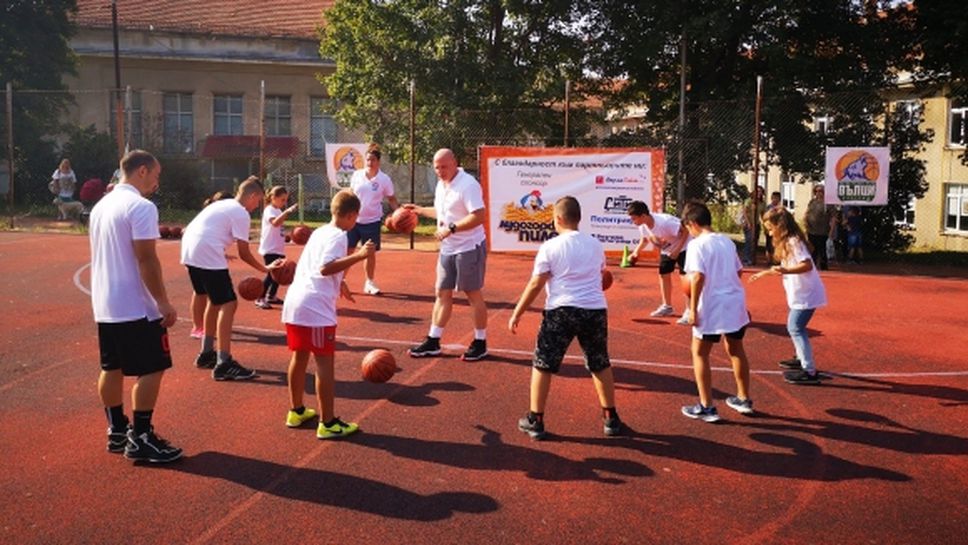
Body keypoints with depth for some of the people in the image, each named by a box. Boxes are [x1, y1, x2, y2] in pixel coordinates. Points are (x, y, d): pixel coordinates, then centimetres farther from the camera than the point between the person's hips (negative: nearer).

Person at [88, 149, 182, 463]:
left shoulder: (101, 205, 13)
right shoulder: (141, 206, -15)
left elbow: (99, 256, 19)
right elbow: (146, 259, -20)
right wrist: (164, 303, -17)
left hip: (105, 305, 9)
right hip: (136, 307, -9)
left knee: (112, 368, 14)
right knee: (151, 369, -2)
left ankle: (117, 431, 24)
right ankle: (140, 439, 1)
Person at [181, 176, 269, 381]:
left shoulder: (223, 204, 24)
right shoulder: (241, 213, -3)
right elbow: (244, 253, -4)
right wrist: (266, 270, 7)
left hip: (189, 251, 10)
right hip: (207, 255, -10)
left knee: (214, 300, 22)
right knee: (228, 304, -7)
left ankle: (207, 354, 30)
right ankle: (224, 364, -10)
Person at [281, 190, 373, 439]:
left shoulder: (320, 231, 19)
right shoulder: (338, 236, -8)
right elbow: (325, 268, -24)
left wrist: (338, 284, 41)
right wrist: (359, 255, -29)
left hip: (294, 302, 9)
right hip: (316, 308, -9)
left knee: (299, 357, 19)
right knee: (324, 363, -2)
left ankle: (296, 411, 32)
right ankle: (328, 423, 2)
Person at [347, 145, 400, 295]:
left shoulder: (384, 179, -5)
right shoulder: (357, 175, 0)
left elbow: (391, 199, 1)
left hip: (372, 221, -1)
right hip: (353, 219, 1)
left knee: (370, 253, 7)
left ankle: (369, 283, 21)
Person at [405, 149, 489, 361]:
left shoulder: (468, 184, -18)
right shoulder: (440, 186, 11)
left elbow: (479, 216, -26)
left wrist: (451, 228, -27)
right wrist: (419, 210, 23)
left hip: (469, 249, -9)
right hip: (447, 249, 9)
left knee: (474, 294, 1)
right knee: (442, 294, 11)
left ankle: (480, 344, 14)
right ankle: (433, 342, 19)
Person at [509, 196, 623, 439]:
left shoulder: (550, 246, -3)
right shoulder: (596, 245, 10)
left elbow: (535, 284, -5)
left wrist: (516, 314, 2)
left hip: (561, 310, -4)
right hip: (596, 310, 4)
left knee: (542, 365, 8)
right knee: (601, 365, 19)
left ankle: (535, 421, 12)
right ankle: (611, 418, 25)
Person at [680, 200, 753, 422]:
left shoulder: (698, 244, -12)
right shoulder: (727, 241, 10)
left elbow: (698, 277, -21)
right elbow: (738, 270, 17)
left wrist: (693, 308, -17)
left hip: (712, 306, -7)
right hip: (735, 302, 7)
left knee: (700, 353, 6)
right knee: (735, 349, 22)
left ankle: (706, 408, 7)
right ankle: (744, 400, 34)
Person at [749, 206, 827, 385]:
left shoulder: (793, 241, -17)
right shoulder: (787, 242, 14)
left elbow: (807, 265, -27)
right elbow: (786, 267, 22)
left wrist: (785, 270, -37)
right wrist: (765, 272, 21)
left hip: (806, 294, -10)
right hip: (801, 293, 10)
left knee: (796, 328, -10)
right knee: (794, 326, 21)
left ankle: (810, 372, -8)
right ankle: (801, 359, 36)